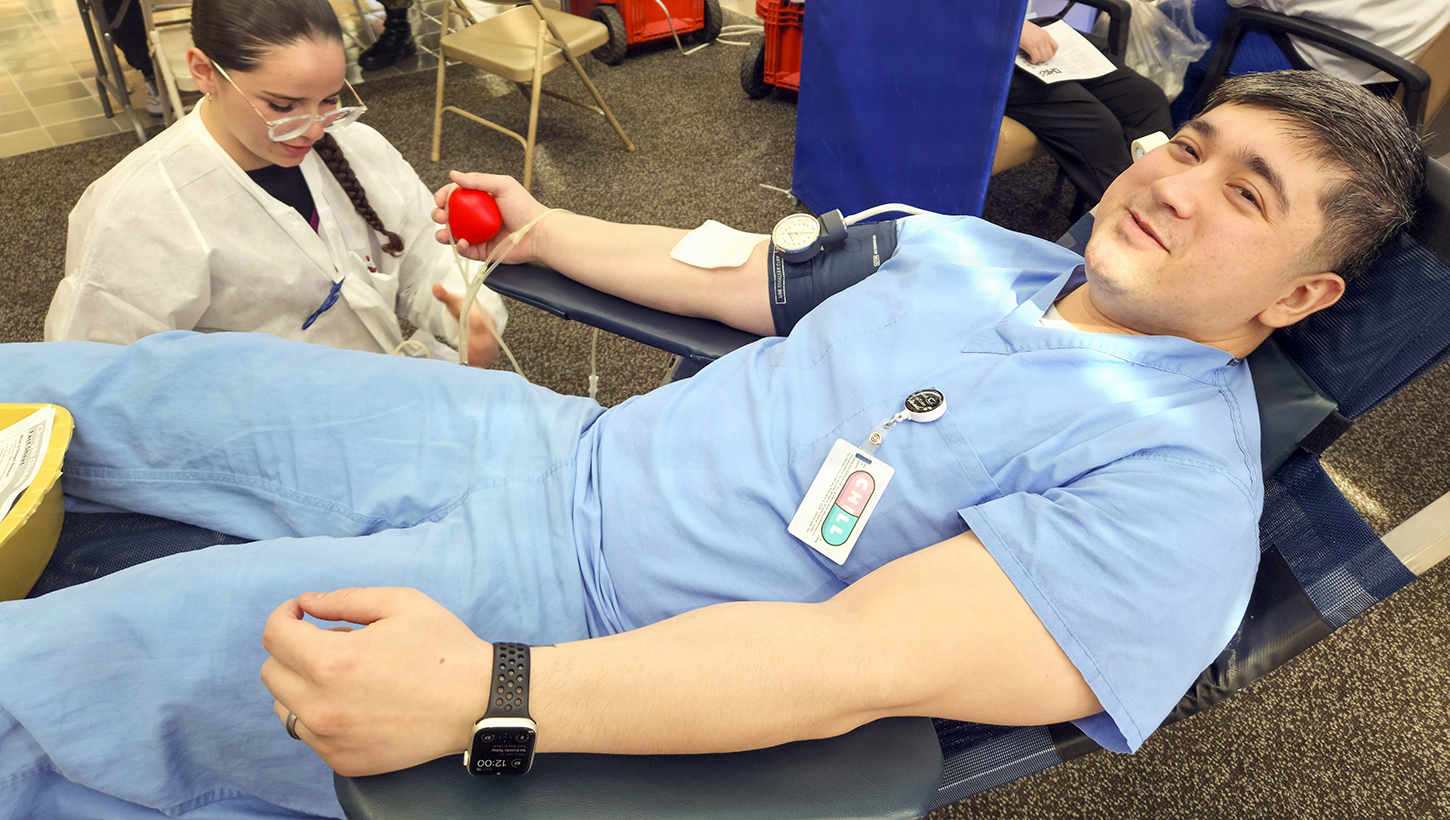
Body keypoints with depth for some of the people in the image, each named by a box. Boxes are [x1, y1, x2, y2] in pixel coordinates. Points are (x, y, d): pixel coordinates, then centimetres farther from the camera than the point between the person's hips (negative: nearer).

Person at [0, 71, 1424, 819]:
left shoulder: (1181, 485, -12)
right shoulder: (978, 249, 10)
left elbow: (867, 660, -24)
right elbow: (725, 276, 18)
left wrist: (488, 695, -31)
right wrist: (544, 229, 24)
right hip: (542, 436, 7)